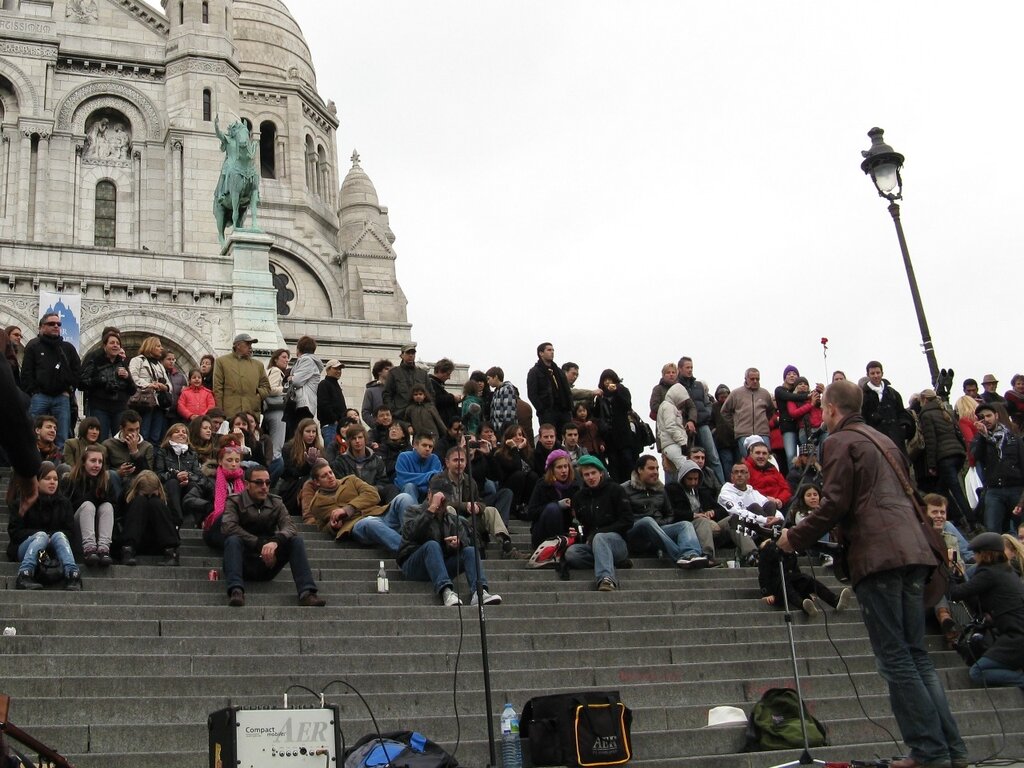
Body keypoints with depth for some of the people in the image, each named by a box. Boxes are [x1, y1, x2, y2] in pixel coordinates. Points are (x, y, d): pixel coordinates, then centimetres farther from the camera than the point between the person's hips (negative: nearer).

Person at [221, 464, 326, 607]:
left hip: (268, 565, 3)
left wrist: (275, 541, -30)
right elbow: (228, 526, -18)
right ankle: (236, 590, -43)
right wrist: (260, 544, -25)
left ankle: (307, 593, -29)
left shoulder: (276, 503, 11)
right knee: (233, 539, -29)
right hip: (245, 565, -3)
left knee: (296, 540, -17)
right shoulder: (234, 502, 2)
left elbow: (289, 527, -6)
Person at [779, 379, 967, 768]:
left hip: (877, 555, -8)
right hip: (912, 549, 8)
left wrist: (795, 537, 0)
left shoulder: (840, 442, -1)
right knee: (916, 654, 11)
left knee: (895, 659, -4)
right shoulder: (885, 441, 25)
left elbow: (835, 504, -9)